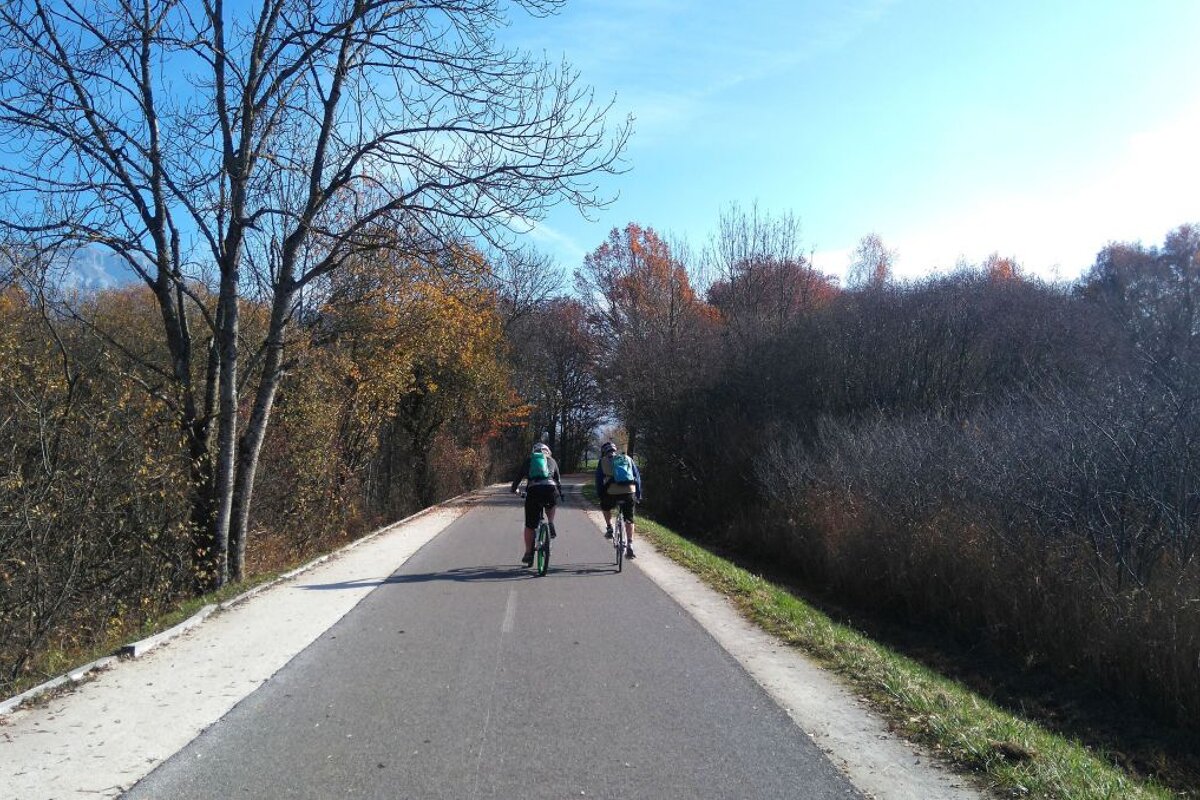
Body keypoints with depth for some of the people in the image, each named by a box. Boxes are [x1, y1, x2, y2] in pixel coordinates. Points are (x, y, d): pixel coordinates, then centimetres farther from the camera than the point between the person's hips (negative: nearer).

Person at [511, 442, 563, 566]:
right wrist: (560, 492, 46)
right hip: (550, 489, 1)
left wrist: (514, 489, 45)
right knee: (551, 506, 37)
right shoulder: (551, 460, 25)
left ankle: (528, 553, 11)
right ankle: (551, 526, 14)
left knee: (529, 525, 9)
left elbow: (519, 476, 28)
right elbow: (558, 479, 31)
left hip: (533, 491, 0)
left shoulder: (528, 460, 23)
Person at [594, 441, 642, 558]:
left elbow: (599, 479, 10)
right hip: (629, 492, 2)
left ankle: (609, 529, 19)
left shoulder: (603, 461, 13)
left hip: (612, 493, -2)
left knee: (606, 507, 31)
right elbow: (637, 477, 20)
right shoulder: (628, 459, 20)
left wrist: (599, 495, 18)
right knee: (629, 520, 14)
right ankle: (630, 545, 5)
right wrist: (638, 495, 25)